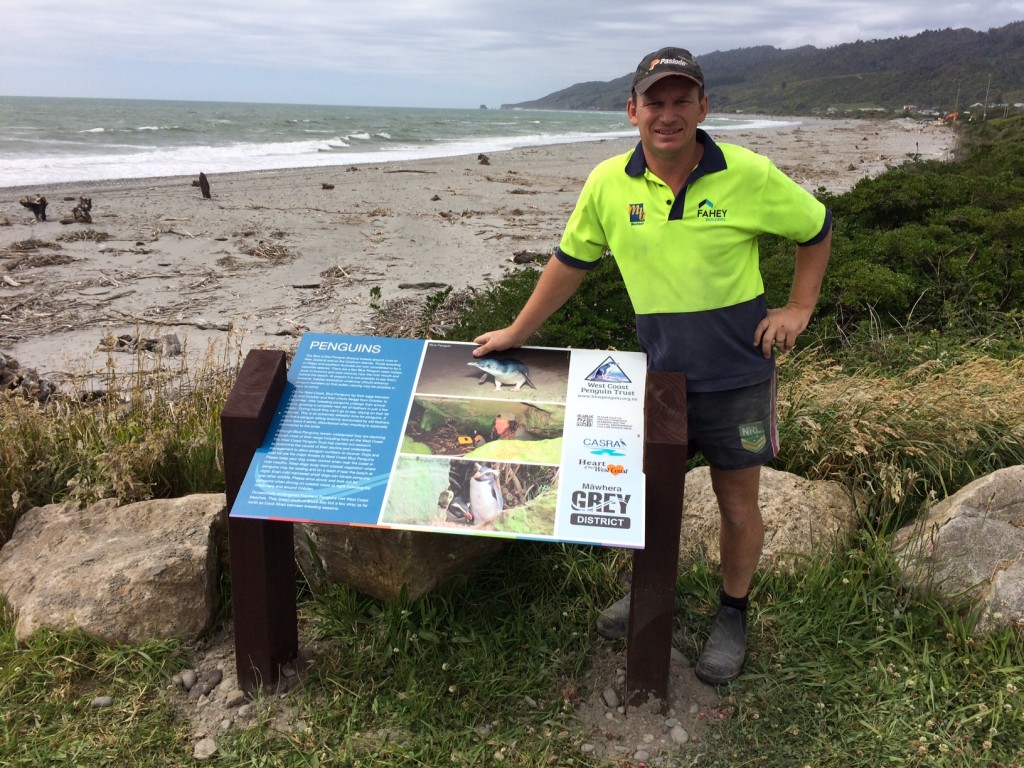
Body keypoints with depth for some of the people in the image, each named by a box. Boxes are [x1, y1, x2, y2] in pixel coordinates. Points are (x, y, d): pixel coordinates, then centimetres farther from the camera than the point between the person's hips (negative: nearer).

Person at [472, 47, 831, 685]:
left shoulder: (749, 176, -13)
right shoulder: (609, 184, -6)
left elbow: (818, 228, 3)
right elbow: (570, 263, 5)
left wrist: (799, 308, -3)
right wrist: (517, 334, 9)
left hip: (737, 374, -2)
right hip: (660, 370, 3)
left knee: (738, 502, 9)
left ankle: (733, 615, 32)